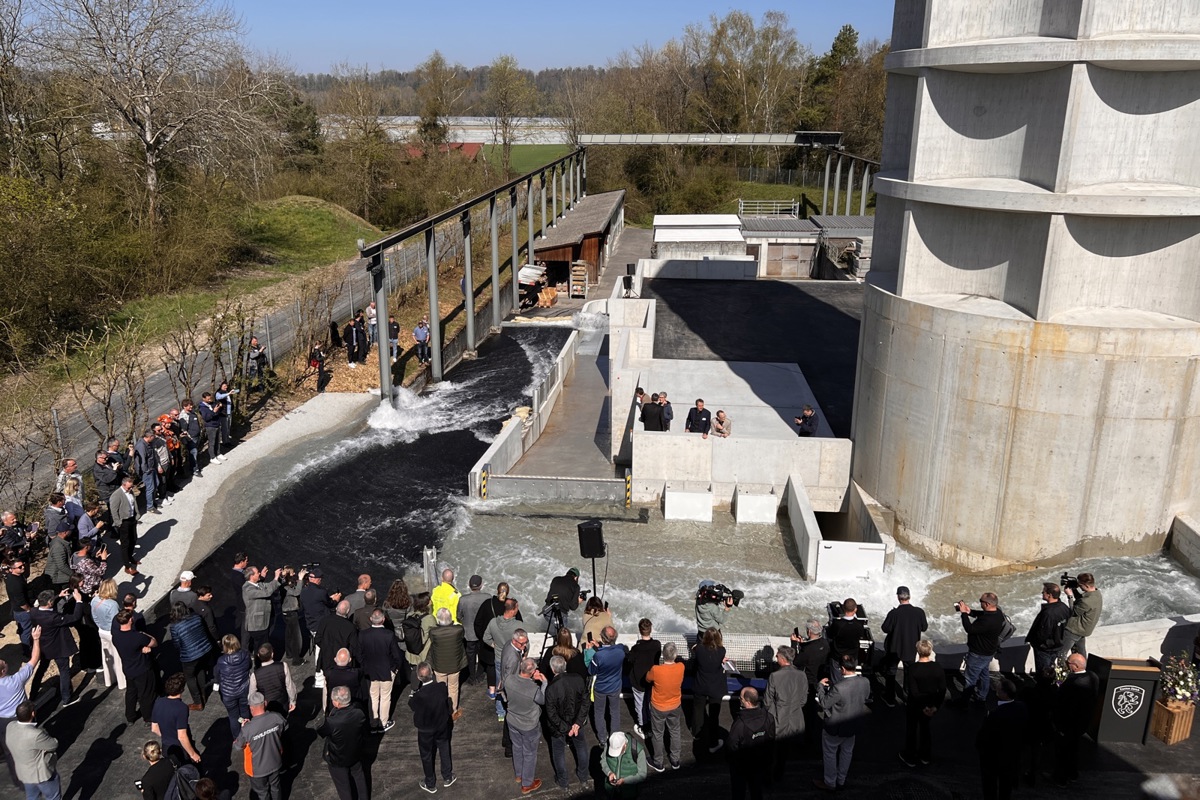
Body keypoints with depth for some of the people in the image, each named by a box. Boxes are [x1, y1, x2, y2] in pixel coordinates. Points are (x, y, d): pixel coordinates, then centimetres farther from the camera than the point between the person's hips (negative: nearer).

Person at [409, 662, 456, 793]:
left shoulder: (419, 695, -35)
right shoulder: (442, 687, -26)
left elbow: (411, 705, -13)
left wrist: (415, 688, -16)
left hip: (426, 731, -3)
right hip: (442, 726, 3)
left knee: (427, 756, 21)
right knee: (444, 750, 26)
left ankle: (430, 784, 39)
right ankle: (447, 777, 45)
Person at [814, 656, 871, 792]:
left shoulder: (838, 688, -37)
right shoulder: (865, 682, -18)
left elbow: (824, 703, -22)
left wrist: (821, 686, -8)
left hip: (837, 727, -6)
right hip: (854, 724, 6)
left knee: (830, 753, 18)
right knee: (847, 752, 27)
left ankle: (829, 783, 35)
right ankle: (841, 780, 45)